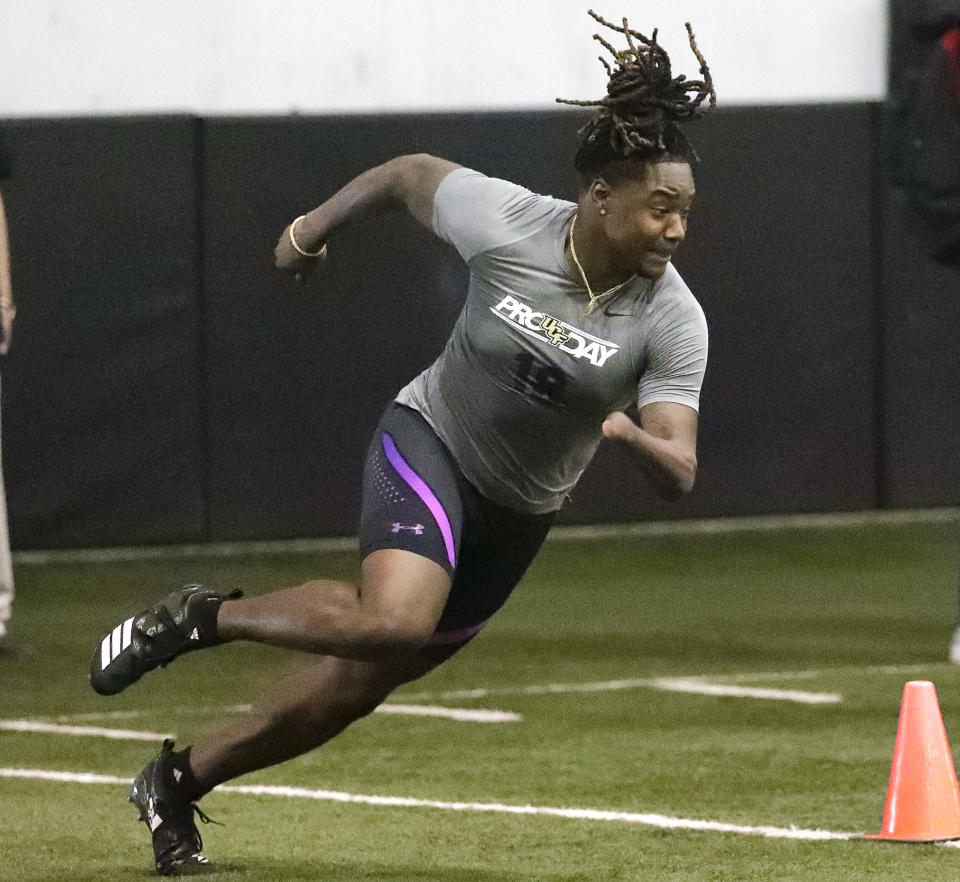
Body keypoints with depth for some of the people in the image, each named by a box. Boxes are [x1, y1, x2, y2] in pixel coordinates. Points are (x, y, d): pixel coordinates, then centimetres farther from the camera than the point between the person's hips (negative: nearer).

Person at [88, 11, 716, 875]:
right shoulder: (504, 221, -21)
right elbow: (410, 173, 0)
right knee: (392, 622, -32)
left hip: (518, 514, 3)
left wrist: (631, 434, -43)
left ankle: (179, 779, 29)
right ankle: (203, 615, -9)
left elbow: (680, 472, -21)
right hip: (429, 444, -3)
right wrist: (314, 226, 13)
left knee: (361, 682, 10)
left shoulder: (673, 321, -18)